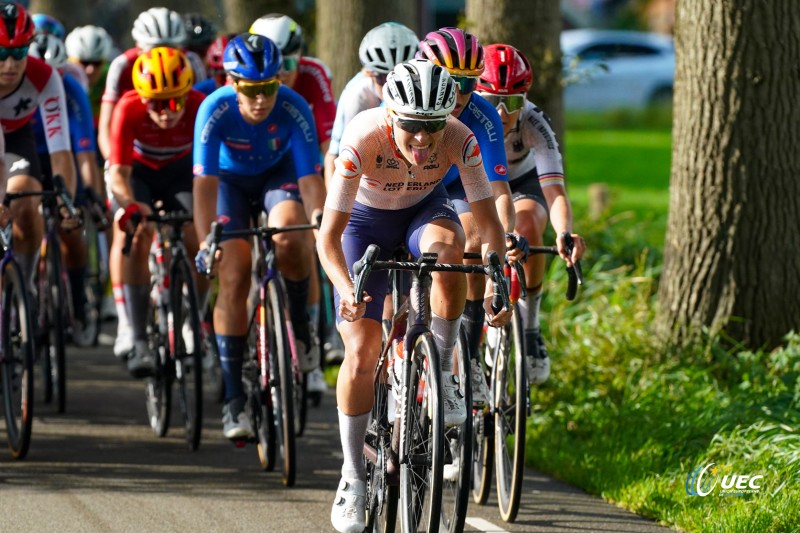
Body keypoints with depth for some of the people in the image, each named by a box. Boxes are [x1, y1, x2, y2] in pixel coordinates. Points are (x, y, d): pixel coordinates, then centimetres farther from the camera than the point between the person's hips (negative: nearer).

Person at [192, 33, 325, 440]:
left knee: (289, 237, -32)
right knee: (234, 277, -14)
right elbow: (205, 181, -33)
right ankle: (233, 399, -10)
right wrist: (206, 241, -44)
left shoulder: (294, 109, -29)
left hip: (279, 174, 0)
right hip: (230, 181, 0)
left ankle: (297, 322, -2)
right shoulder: (215, 110, -31)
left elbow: (309, 176, -30)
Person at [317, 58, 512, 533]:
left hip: (424, 210, 1)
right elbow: (329, 235, -34)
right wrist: (346, 289, -51)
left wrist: (495, 285, -42)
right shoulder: (363, 139, -35)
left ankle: (443, 373, -20)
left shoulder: (460, 140, -30)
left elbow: (490, 222, -26)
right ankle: (353, 477, 5)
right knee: (361, 351, -10)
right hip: (366, 221, -1)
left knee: (447, 243, -37)